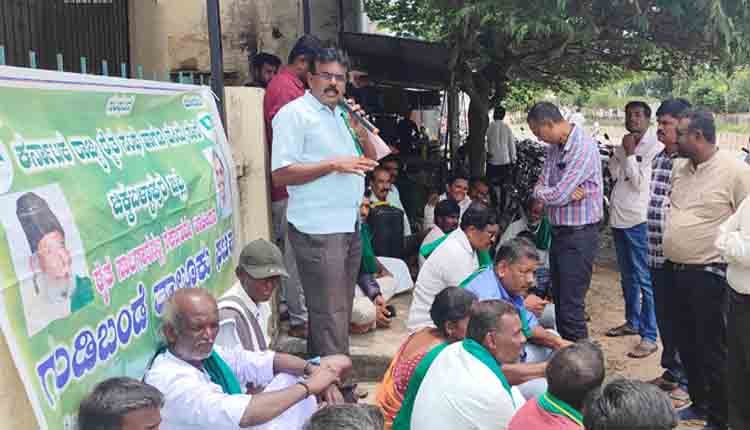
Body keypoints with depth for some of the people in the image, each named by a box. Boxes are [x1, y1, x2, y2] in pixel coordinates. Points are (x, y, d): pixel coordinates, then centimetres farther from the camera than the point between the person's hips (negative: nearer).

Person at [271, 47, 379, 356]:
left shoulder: (341, 114, 18)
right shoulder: (295, 113, -7)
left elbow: (370, 160, 21)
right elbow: (281, 174, -16)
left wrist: (360, 131, 2)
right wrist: (335, 164, -18)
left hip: (349, 225, 9)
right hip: (318, 229, -9)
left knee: (341, 308, 14)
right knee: (330, 313, -7)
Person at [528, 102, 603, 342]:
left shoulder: (583, 147, -19)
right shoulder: (555, 147, 9)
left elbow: (557, 196, -22)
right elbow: (540, 188, 5)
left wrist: (544, 191, -1)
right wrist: (565, 193, -14)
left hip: (578, 235, -9)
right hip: (558, 232, 9)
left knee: (571, 306, -5)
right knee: (559, 300, 17)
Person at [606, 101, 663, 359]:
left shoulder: (655, 147, -9)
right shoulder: (623, 146, 14)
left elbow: (641, 183, -15)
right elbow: (612, 174, 7)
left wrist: (630, 154, -12)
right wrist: (622, 152, -2)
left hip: (639, 220, -8)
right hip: (619, 217, 8)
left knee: (644, 279, -6)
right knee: (627, 276, 19)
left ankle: (649, 336, -2)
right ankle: (632, 322, 33)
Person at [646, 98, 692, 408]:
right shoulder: (658, 158, 10)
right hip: (656, 254, 8)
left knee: (681, 321, 4)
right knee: (663, 317, 19)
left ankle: (686, 383, 18)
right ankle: (670, 371, 35)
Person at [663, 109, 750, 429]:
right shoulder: (679, 168, 7)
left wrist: (724, 249, -11)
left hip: (708, 274, -7)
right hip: (675, 270, 7)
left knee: (712, 350, 4)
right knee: (686, 343, 18)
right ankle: (698, 403, 37)